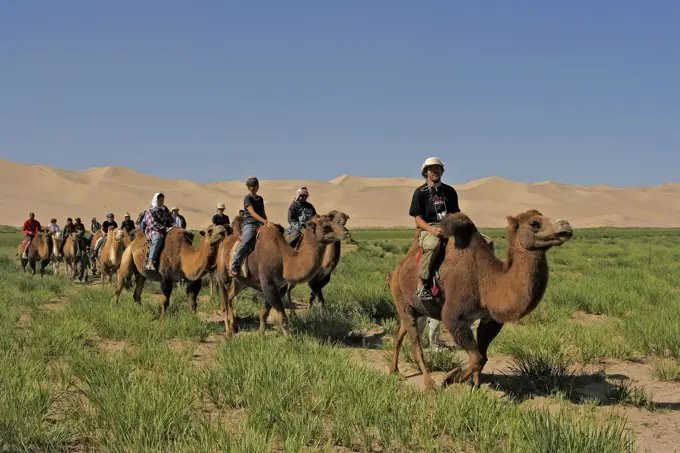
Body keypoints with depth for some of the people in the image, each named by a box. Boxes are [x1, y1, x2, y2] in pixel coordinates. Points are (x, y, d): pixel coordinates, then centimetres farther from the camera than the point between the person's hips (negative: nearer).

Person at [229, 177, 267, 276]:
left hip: (260, 224, 7)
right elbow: (252, 213, -11)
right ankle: (235, 265, -26)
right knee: (245, 242, -30)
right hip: (249, 224, -7)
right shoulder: (248, 198, 2)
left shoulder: (260, 199, 23)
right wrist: (264, 221, -22)